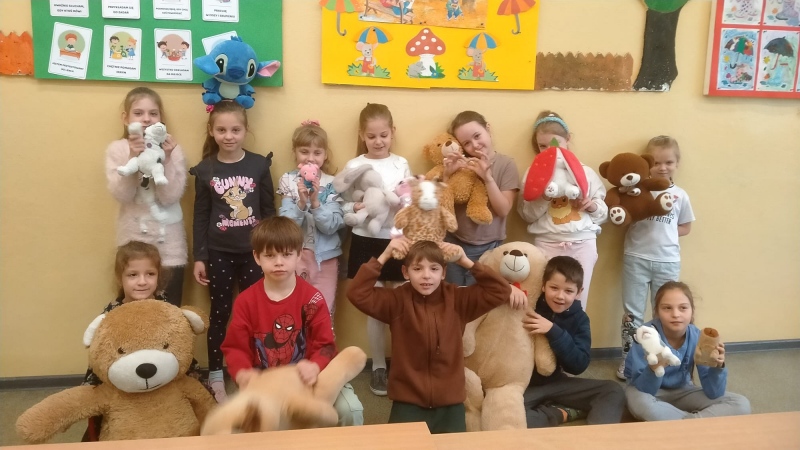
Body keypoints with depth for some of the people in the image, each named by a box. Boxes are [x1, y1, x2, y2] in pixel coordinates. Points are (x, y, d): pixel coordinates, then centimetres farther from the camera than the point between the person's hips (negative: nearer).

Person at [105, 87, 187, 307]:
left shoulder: (172, 149, -4)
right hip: (133, 236, 1)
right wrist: (133, 158, -23)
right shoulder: (117, 149, -1)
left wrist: (165, 159, -22)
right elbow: (121, 195, -13)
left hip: (168, 239, 0)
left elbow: (170, 197, -12)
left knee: (170, 307, 5)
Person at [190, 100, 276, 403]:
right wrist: (199, 257, -1)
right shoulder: (205, 170, -2)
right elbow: (200, 216, 1)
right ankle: (215, 377, 22)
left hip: (253, 252, 0)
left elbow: (270, 211, 2)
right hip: (218, 253, 0)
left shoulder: (259, 165, -3)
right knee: (220, 313, 10)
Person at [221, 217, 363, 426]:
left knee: (350, 409, -20)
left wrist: (315, 366, -32)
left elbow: (325, 344, -8)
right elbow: (235, 347, -2)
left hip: (305, 380, 0)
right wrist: (242, 373, -24)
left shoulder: (312, 298, -5)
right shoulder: (245, 301, -1)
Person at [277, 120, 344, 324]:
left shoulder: (332, 184, -4)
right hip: (294, 256, 0)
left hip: (325, 257, 0)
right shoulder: (288, 181, -3)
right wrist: (301, 202, -25)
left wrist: (315, 202, -25)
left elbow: (332, 226, -12)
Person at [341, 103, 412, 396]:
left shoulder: (401, 164, 5)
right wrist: (359, 208, -24)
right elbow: (345, 210, -4)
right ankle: (378, 367, 21)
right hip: (366, 243, -2)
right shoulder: (353, 167, -1)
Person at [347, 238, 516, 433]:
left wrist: (467, 262, -10)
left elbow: (501, 292, -3)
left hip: (450, 402, 1)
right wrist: (383, 257, -16)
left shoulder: (457, 299, -1)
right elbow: (357, 293, -14)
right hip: (408, 402, -1)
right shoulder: (398, 300, -5)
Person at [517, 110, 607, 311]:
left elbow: (604, 213, 10)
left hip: (583, 243, 1)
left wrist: (592, 205, -11)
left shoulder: (585, 172, 7)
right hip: (547, 244, 0)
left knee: (577, 301, 6)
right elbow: (527, 215, 1)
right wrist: (543, 198, -14)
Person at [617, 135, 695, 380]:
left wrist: (664, 233, -4)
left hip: (668, 262, 2)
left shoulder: (680, 196, 3)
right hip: (636, 258, -2)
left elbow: (685, 227, 12)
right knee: (632, 312, 7)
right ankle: (628, 359, 18)